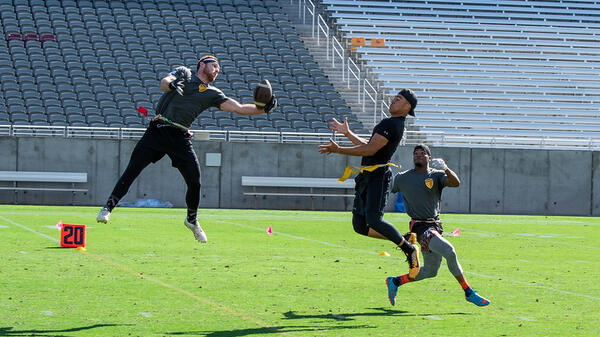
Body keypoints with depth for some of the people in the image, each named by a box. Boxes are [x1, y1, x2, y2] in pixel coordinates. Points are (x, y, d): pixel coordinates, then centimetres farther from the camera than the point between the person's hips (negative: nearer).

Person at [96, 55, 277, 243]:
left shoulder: (212, 94, 15)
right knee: (133, 168, -11)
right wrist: (172, 84, -29)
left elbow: (238, 108, 8)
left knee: (195, 182, -3)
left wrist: (263, 109, -5)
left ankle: (192, 220, 21)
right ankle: (108, 207, -4)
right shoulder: (183, 74, 12)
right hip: (158, 129, -2)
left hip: (180, 138, 2)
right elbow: (164, 82, -6)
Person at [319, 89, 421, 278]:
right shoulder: (392, 124, 21)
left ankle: (409, 248, -4)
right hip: (366, 177, 10)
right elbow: (370, 147, 30)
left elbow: (370, 150, -18)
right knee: (360, 226, 6)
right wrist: (348, 134, 34)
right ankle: (404, 240, 13)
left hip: (377, 176, -10)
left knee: (373, 221, -20)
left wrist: (338, 150, -15)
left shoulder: (391, 124, -12)